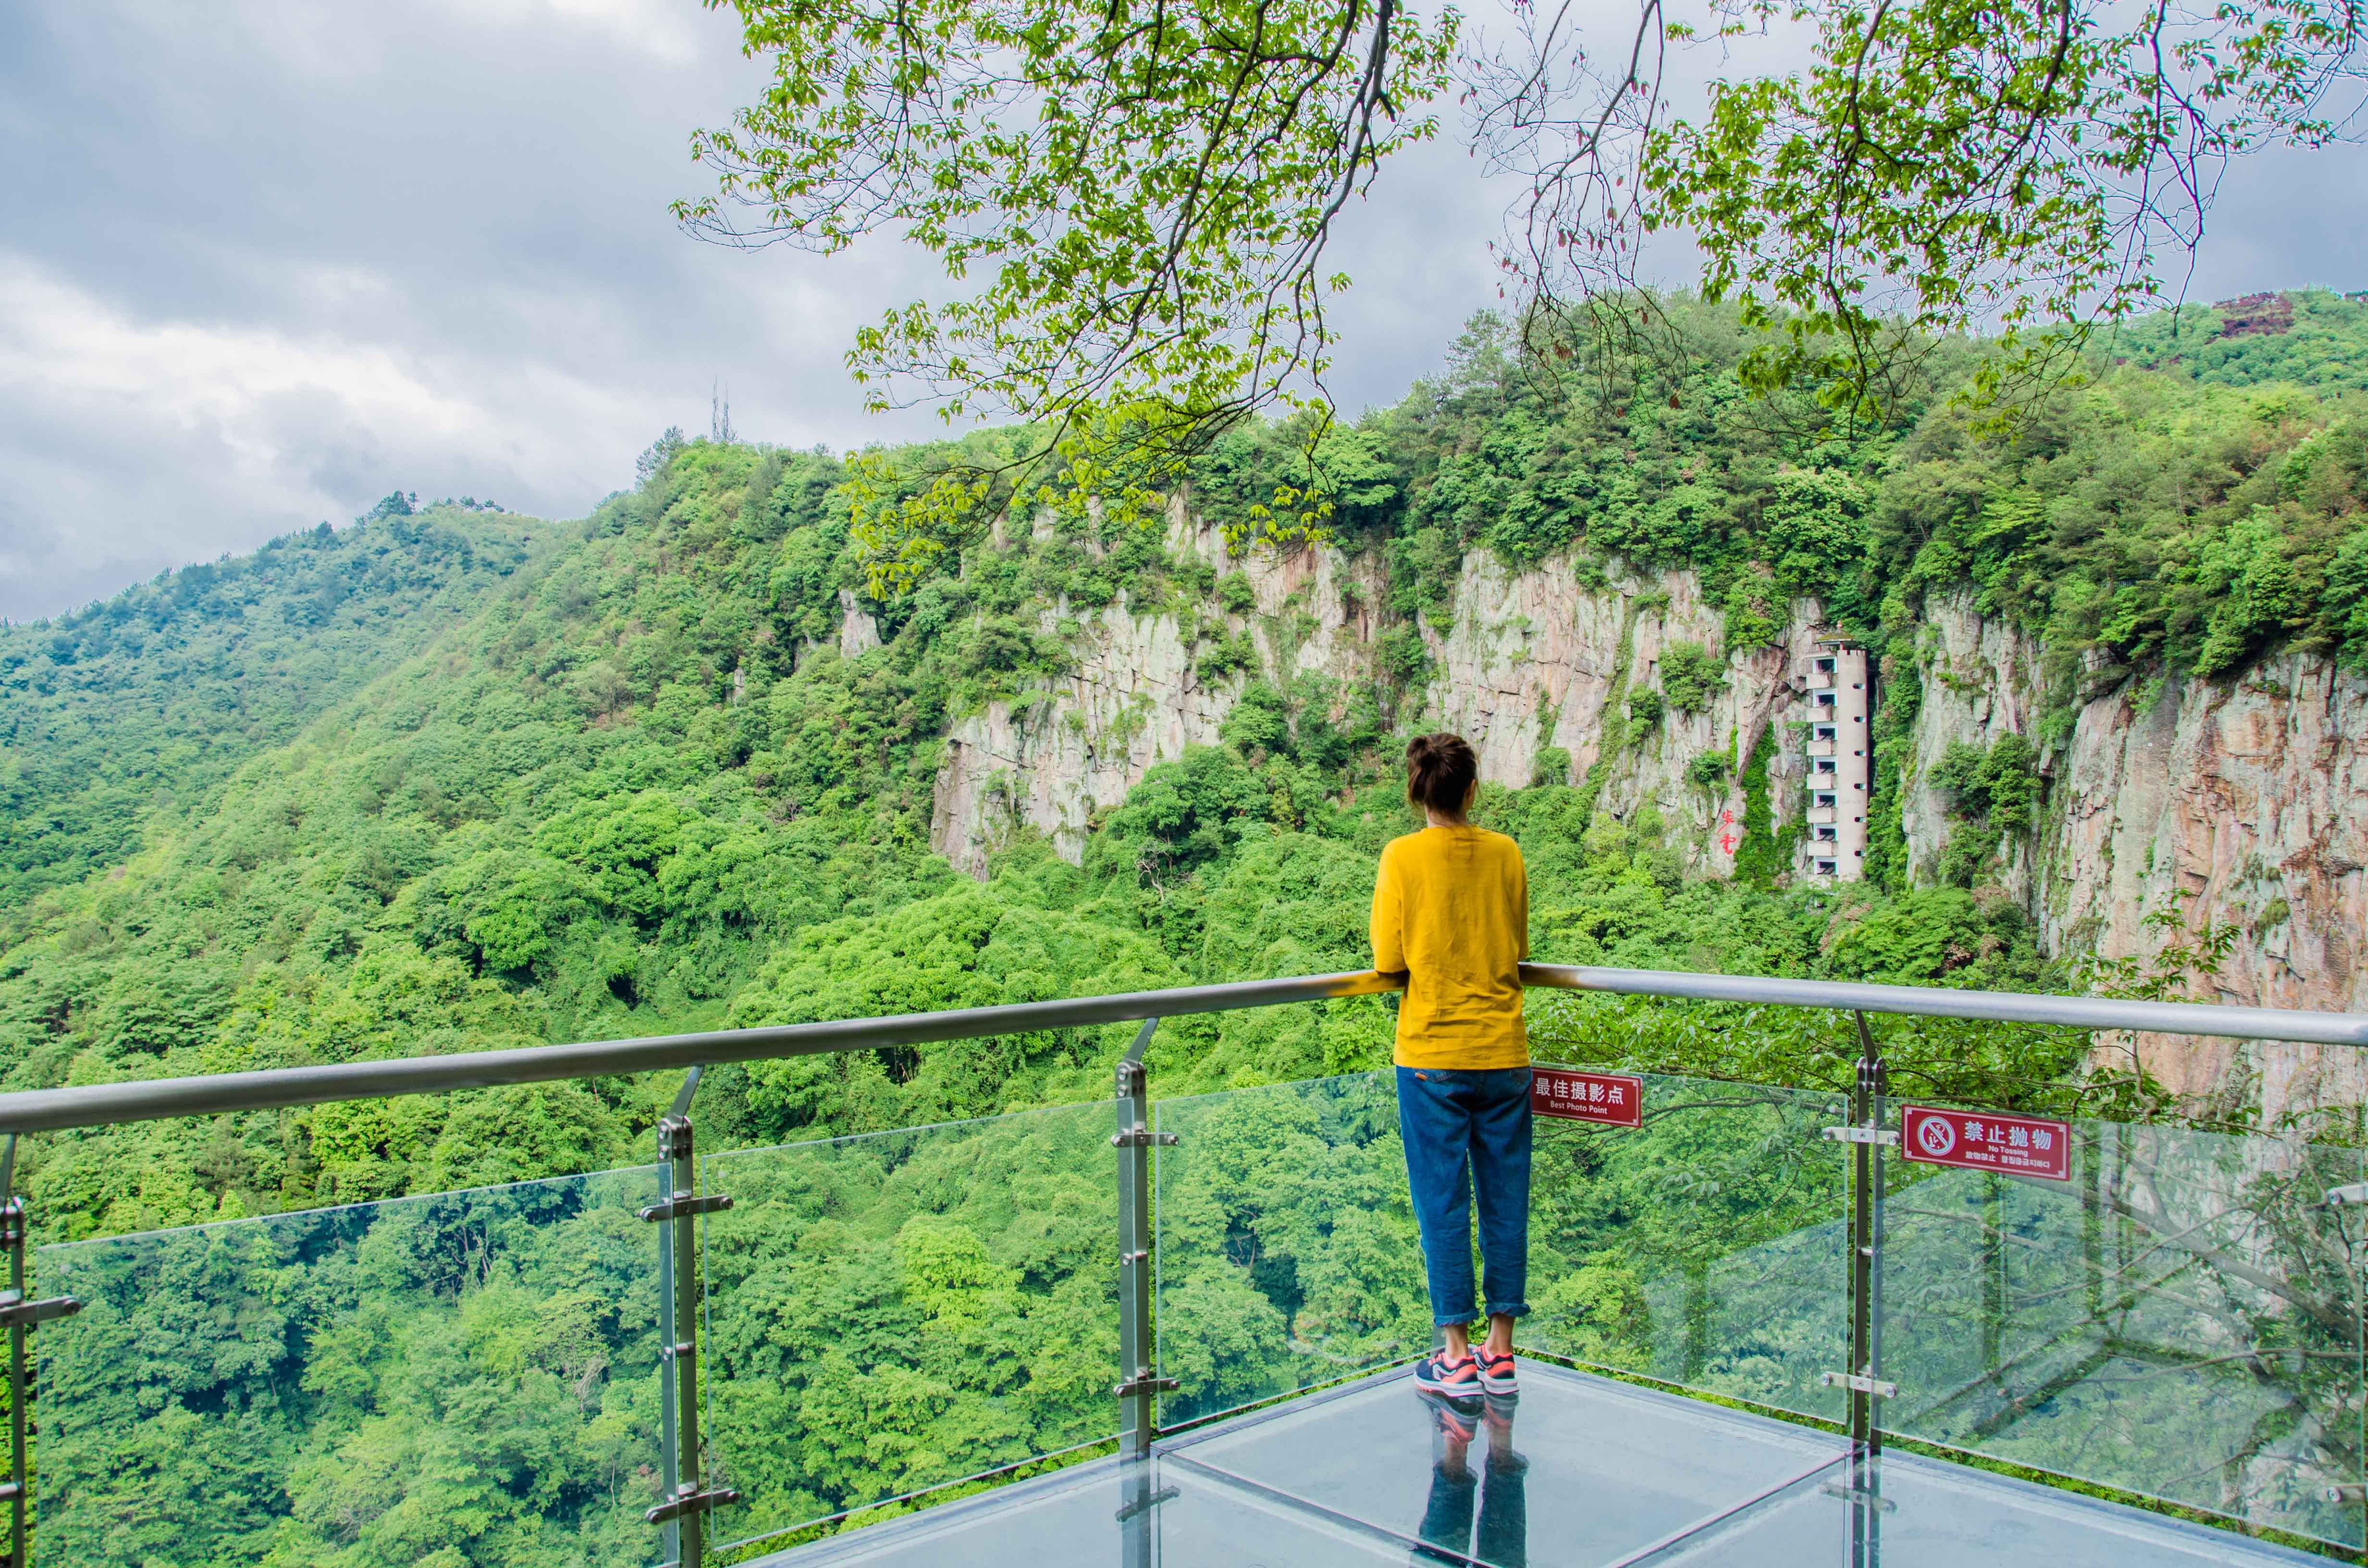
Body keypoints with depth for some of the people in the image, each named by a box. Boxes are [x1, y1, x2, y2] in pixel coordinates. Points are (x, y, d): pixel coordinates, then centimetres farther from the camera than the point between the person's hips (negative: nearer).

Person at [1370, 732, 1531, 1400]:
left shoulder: (1402, 856, -8)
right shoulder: (1506, 853, 2)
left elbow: (1389, 961, -7)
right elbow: (1518, 951, 10)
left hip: (1432, 1055, -3)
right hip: (1503, 1053, 3)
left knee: (1443, 1203, 5)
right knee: (1505, 1201, 10)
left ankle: (1458, 1356, 10)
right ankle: (1499, 1351, 18)